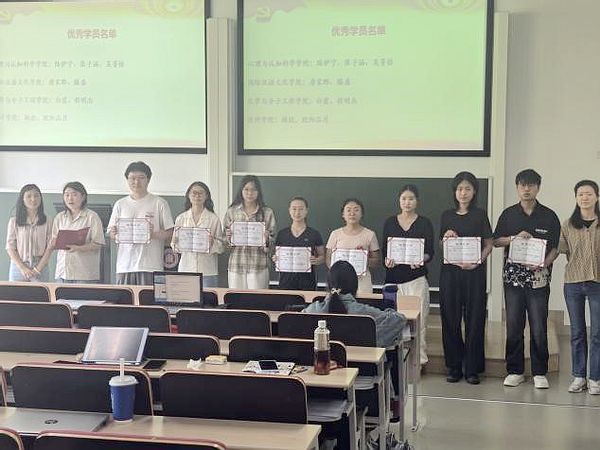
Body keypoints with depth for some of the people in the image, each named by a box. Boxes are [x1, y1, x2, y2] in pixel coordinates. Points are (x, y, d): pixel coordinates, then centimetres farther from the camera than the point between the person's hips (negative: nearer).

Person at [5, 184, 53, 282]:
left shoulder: (47, 221, 5)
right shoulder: (14, 221, 5)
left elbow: (50, 247, 1)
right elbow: (10, 248, 1)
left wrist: (38, 269, -8)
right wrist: (22, 268, -10)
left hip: (40, 267, 0)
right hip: (18, 267, 0)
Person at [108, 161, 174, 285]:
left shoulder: (160, 203, 5)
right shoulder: (120, 204, 15)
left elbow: (170, 235, 1)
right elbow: (111, 235, 15)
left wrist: (153, 234, -18)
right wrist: (114, 233, -8)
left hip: (150, 266, -3)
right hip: (124, 266, 3)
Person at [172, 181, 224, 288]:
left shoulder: (213, 219, 3)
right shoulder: (181, 218, 10)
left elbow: (221, 246, 2)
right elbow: (175, 247, 12)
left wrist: (212, 242, -16)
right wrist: (175, 242, -8)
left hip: (208, 271, -2)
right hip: (186, 268, 2)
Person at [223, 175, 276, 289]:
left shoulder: (267, 212, 5)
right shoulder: (232, 211, 8)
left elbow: (271, 241, 7)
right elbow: (225, 241, 11)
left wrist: (266, 239, -14)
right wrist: (229, 236, -10)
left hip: (258, 264, -1)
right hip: (236, 264, 1)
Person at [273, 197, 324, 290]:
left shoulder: (314, 234, 4)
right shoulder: (282, 234, 9)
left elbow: (322, 256, 7)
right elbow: (277, 254, 15)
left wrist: (316, 261, -13)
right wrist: (275, 259, -6)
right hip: (286, 280, 1)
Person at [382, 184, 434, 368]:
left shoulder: (425, 223, 5)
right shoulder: (390, 222, 12)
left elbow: (430, 253, 2)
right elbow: (384, 250, 12)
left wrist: (420, 260, -18)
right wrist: (387, 260, -10)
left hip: (416, 277, -2)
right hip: (394, 276, 2)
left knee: (417, 319, -7)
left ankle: (418, 358, -1)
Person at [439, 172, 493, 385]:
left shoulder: (480, 215, 3)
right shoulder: (447, 216, 10)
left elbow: (488, 244, 1)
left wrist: (478, 261, -14)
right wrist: (446, 238, -7)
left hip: (474, 272, -2)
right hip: (450, 271, 2)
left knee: (474, 319, 0)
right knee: (450, 319, 2)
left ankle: (472, 368, 6)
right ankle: (454, 366, 12)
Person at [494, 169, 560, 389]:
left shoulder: (549, 216, 5)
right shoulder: (509, 214, 10)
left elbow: (555, 247, 4)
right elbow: (496, 241, 9)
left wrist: (544, 263, -14)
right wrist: (515, 238, -9)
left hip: (538, 278, -1)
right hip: (513, 276, 2)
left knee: (539, 327, -2)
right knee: (513, 326, 4)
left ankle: (539, 373, 8)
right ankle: (515, 371, 14)